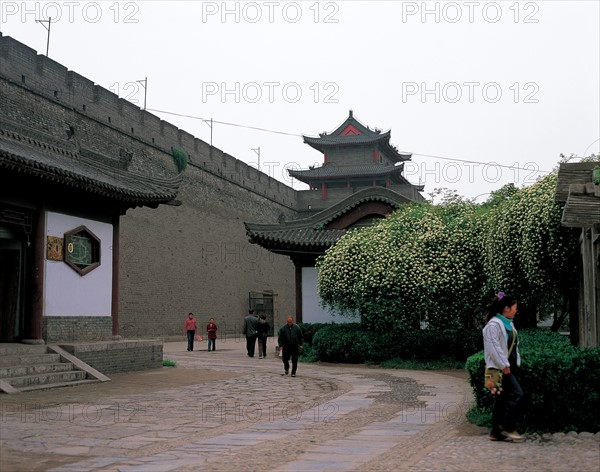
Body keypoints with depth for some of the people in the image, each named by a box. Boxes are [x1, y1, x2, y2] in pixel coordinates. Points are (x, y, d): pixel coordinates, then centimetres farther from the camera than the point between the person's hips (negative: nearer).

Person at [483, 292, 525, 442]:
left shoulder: (508, 324, 17)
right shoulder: (493, 325, -13)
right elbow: (494, 347, -20)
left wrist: (515, 364, 13)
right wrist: (504, 366, -18)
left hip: (510, 367, 9)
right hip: (500, 368, -9)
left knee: (502, 400, 9)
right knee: (517, 395, -14)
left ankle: (497, 432, 12)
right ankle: (507, 428, -5)